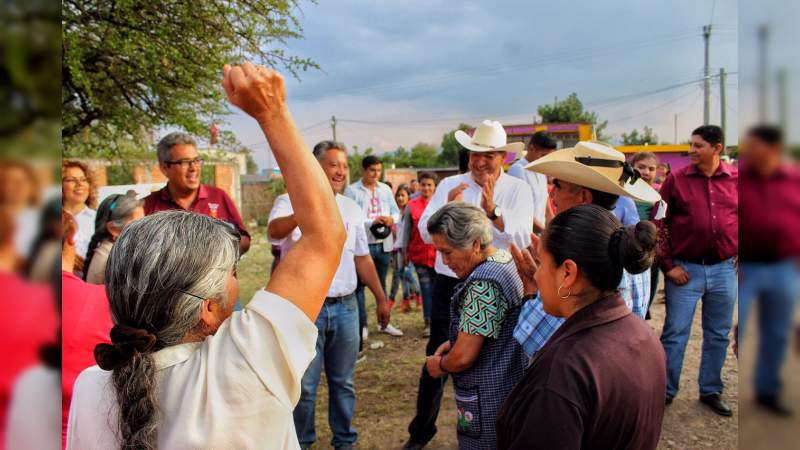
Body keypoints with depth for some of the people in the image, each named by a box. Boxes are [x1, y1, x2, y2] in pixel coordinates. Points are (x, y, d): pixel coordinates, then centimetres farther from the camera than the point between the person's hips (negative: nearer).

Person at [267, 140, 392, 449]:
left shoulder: (351, 208, 10)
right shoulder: (291, 201, -5)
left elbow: (362, 258, 16)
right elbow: (274, 231, -27)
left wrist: (381, 298, 15)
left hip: (345, 307, 4)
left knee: (343, 382, 14)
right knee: (304, 385, 6)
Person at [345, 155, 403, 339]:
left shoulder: (386, 189, 9)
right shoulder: (352, 190, -7)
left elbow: (396, 211, 8)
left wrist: (391, 218, -15)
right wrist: (372, 222, -25)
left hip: (383, 244, 5)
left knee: (382, 284, 16)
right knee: (359, 285, 2)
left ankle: (384, 323, 27)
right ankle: (362, 325, 12)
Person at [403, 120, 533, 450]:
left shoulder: (518, 190, -3)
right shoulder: (450, 185, 0)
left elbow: (522, 239, -15)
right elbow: (426, 233, -8)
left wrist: (492, 210, -28)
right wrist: (447, 208, -27)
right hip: (450, 285, 1)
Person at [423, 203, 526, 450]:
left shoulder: (483, 284, -26)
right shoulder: (505, 259, 4)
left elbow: (463, 356, -25)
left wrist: (440, 365, -5)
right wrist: (456, 340, 9)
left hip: (488, 404, -10)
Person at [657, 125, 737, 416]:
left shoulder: (736, 179, 2)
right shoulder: (676, 179, -3)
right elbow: (659, 224, -2)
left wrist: (738, 256, 3)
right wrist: (668, 265, -6)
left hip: (724, 270, 3)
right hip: (685, 269, -2)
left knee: (718, 336, 14)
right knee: (675, 335, 3)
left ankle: (711, 391, 30)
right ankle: (665, 391, 17)